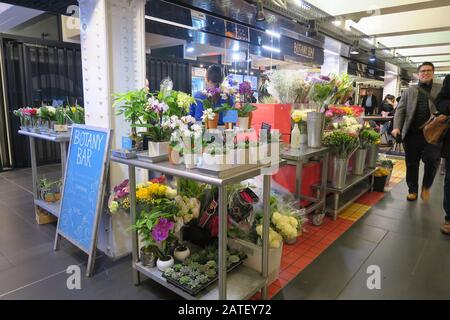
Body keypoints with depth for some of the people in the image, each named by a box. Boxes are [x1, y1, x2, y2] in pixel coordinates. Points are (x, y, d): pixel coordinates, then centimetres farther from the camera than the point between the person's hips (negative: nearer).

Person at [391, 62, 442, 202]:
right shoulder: (409, 90, 10)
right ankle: (412, 190, 21)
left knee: (432, 161, -7)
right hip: (412, 134, 1)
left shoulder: (441, 89, 9)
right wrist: (396, 127, -10)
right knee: (412, 164, 6)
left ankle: (426, 186, 20)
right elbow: (400, 109, 5)